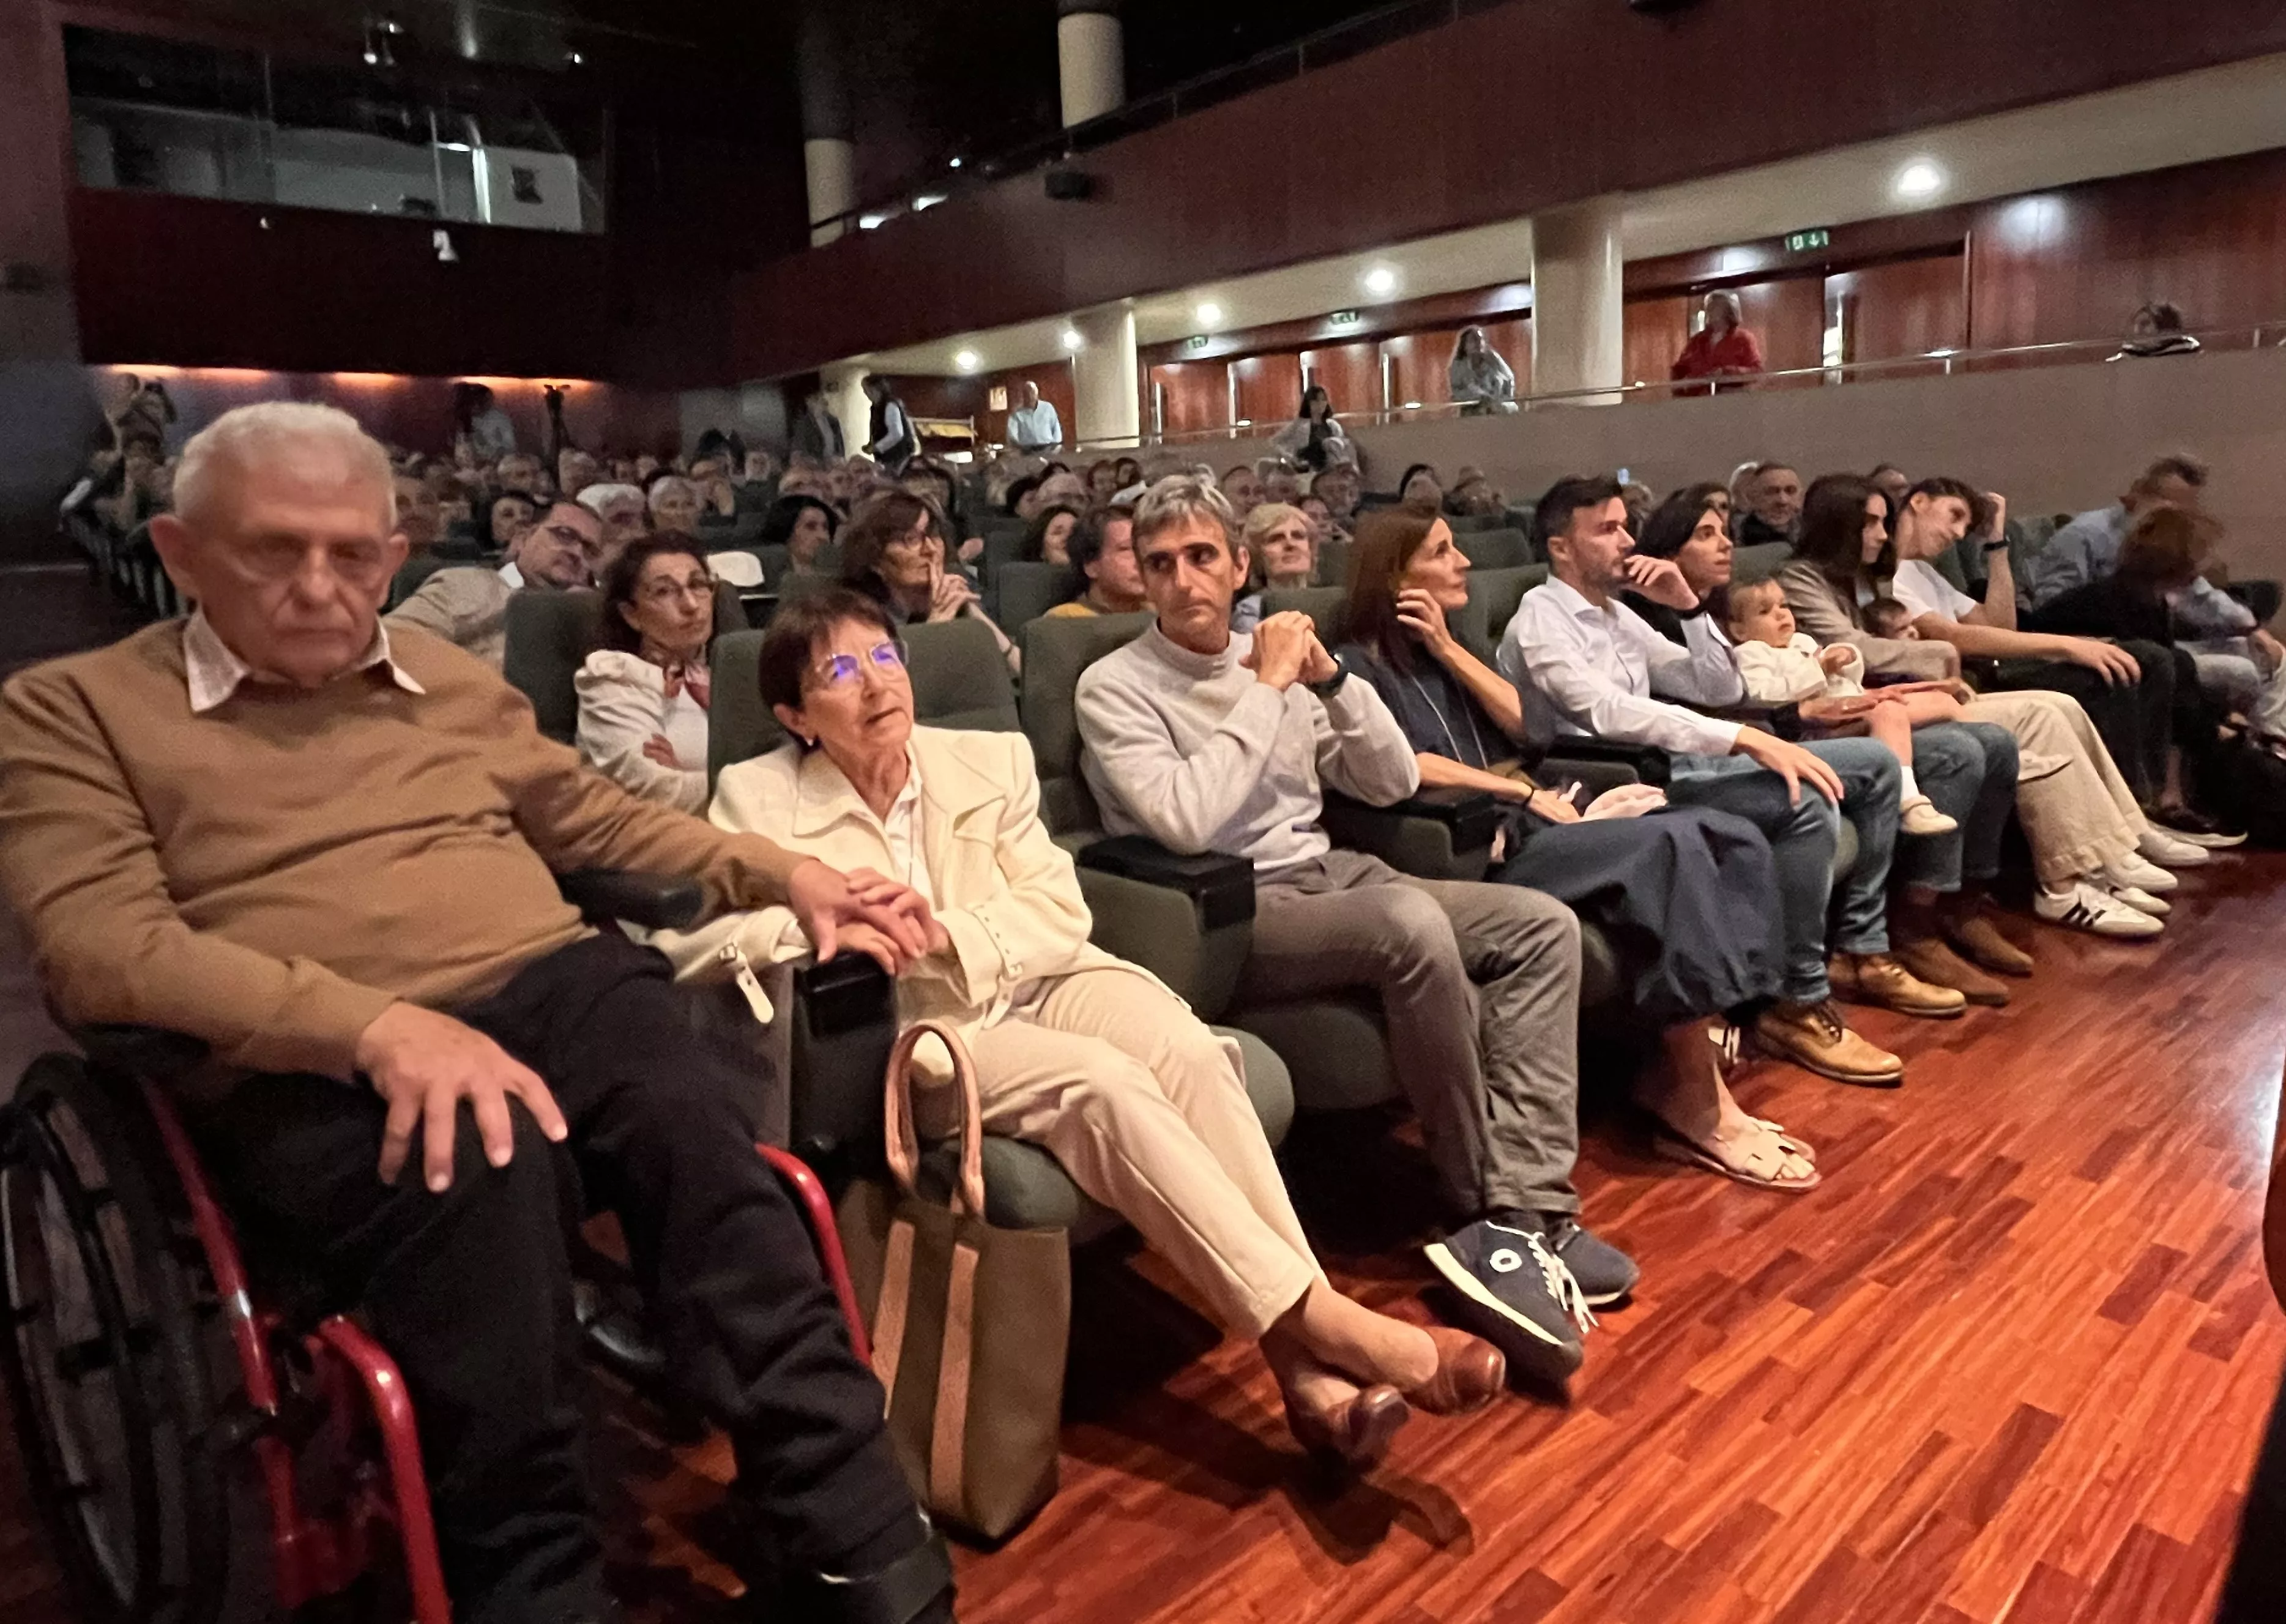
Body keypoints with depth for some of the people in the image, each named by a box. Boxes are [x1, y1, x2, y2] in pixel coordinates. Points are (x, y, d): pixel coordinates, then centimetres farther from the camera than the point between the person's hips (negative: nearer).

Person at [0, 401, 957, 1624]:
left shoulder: (454, 680, 23)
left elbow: (600, 821, 32)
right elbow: (103, 948, -7)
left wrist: (781, 874, 17)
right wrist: (375, 1025, -24)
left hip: (555, 983, 4)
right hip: (305, 1062, -3)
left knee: (704, 1132, -30)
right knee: (479, 1172, -37)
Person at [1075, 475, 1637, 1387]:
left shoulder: (1272, 658, 14)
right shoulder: (1114, 687, -4)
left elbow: (1390, 784, 11)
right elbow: (1187, 823, -21)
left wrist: (1327, 678, -3)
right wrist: (1267, 688, -14)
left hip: (1331, 875, 7)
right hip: (1229, 912, -7)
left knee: (1543, 925, -10)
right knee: (1415, 923, -33)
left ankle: (1521, 1212, -19)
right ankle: (1494, 1209, -14)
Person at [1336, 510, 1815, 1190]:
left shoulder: (1444, 651, 26)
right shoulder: (1360, 666, 3)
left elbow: (1527, 726, 14)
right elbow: (1405, 766, -11)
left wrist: (1450, 648, 8)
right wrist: (1526, 793, -11)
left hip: (1525, 823, 8)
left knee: (1737, 840, -11)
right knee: (1674, 843, -28)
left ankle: (1701, 1045, -18)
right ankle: (1699, 1102, -24)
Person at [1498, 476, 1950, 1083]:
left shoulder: (1617, 616, 18)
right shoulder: (1539, 626, -10)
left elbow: (1722, 688, 17)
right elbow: (1611, 714, -27)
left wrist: (1688, 606, 1)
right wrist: (1748, 739, -32)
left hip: (1673, 763, 10)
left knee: (1874, 763, 7)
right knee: (1805, 801, -30)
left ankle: (1862, 952, 14)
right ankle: (1798, 1006, -18)